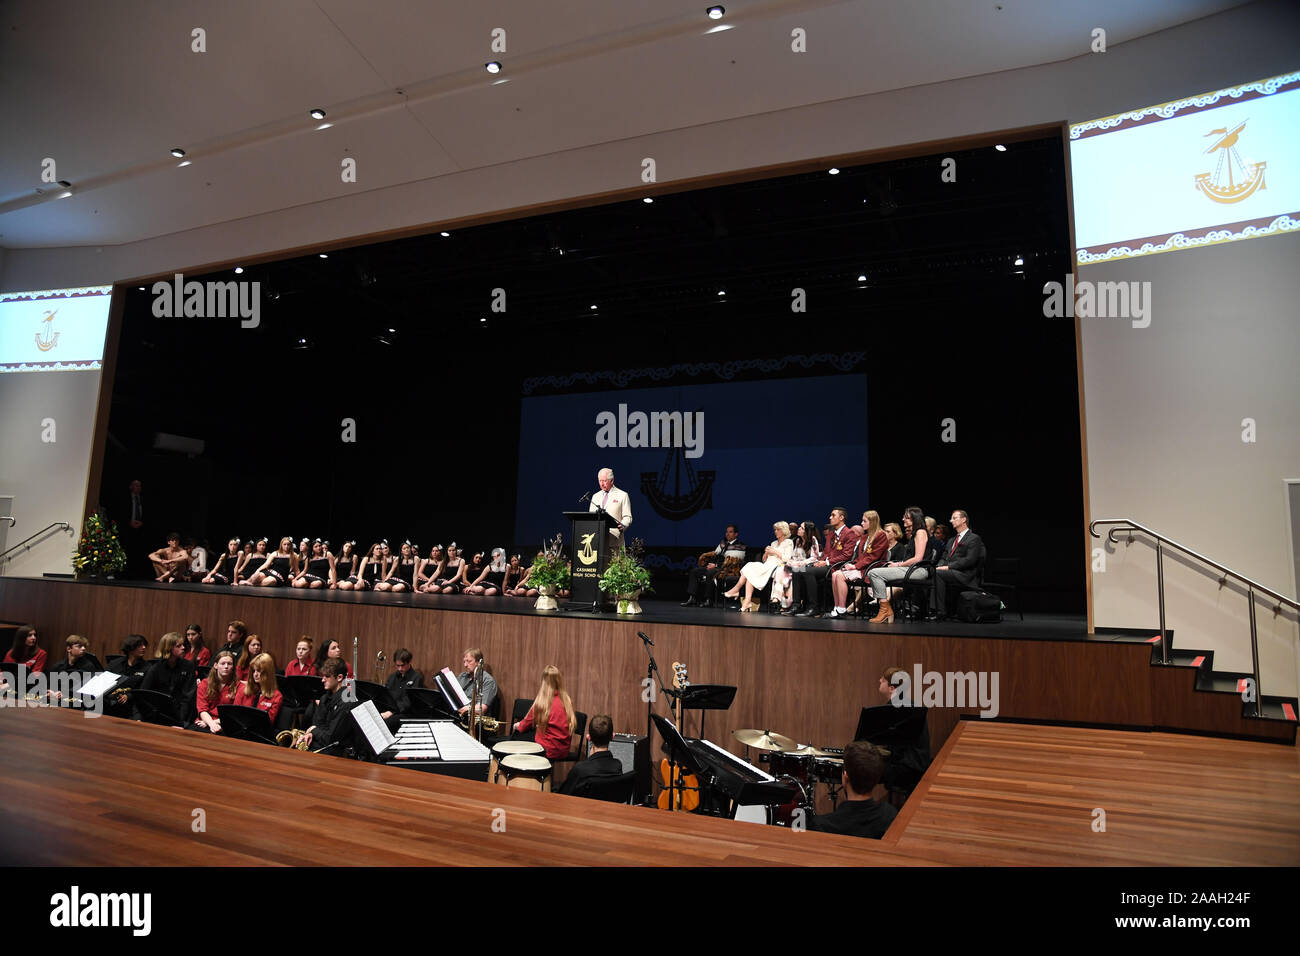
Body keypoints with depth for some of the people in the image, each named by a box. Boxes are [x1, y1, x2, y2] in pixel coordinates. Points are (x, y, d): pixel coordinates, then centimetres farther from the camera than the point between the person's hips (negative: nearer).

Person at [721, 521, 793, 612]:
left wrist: (775, 552, -6)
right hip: (766, 565, 7)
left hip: (777, 566, -6)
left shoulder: (788, 542, 9)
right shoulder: (773, 543, 29)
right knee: (749, 566, -25)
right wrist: (766, 553, 5)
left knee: (750, 571, -27)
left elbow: (787, 559, -5)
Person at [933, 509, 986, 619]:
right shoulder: (952, 540, 27)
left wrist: (948, 567, -18)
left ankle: (941, 611, -29)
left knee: (937, 574, -31)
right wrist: (940, 566, -3)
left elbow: (970, 560, -11)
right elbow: (943, 557, 22)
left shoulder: (974, 538, 1)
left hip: (964, 575, -7)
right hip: (950, 572, 7)